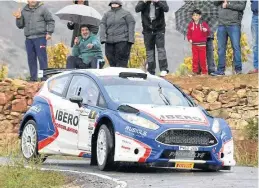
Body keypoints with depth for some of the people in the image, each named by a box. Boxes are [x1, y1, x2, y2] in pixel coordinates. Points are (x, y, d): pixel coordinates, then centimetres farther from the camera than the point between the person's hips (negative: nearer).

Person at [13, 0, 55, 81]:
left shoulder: (42, 8, 3)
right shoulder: (24, 11, 15)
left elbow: (51, 21, 3)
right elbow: (20, 25, 19)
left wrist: (49, 32, -7)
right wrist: (18, 18, 1)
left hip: (40, 38, -5)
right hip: (29, 38, 5)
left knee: (42, 58, -7)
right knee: (31, 59, 6)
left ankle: (44, 78, -6)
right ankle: (33, 78, 12)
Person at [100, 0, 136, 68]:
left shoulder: (126, 14, 7)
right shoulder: (107, 15, 16)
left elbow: (131, 25, 1)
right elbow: (102, 25, 7)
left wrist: (131, 39, -10)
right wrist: (103, 38, -8)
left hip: (122, 41, -4)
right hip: (109, 41, 4)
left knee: (121, 62, -12)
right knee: (112, 62, 0)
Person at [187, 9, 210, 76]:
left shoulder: (203, 24, 1)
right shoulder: (191, 24, 7)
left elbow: (208, 33, 1)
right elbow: (189, 33, 12)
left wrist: (206, 30, -21)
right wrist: (189, 39, -5)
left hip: (202, 44, -2)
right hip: (194, 44, 2)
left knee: (202, 58, -1)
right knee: (195, 58, 4)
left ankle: (204, 72, 6)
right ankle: (195, 71, 11)